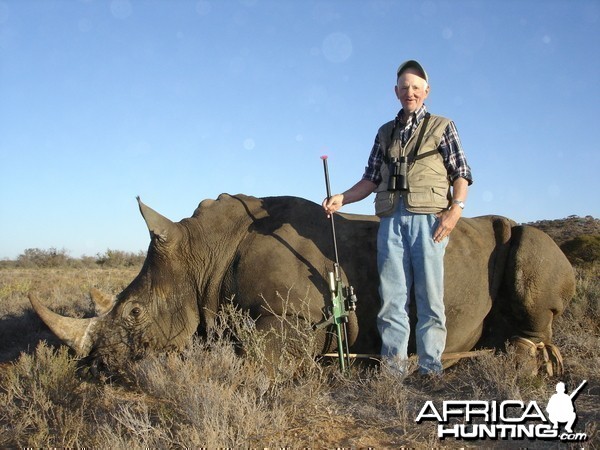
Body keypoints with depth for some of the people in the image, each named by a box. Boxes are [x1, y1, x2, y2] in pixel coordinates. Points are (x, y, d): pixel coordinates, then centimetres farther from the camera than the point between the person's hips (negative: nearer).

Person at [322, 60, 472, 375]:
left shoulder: (442, 127, 11)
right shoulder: (385, 133, 20)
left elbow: (461, 173, 5)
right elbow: (371, 179, 18)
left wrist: (455, 209, -10)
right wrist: (342, 199, 6)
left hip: (428, 219, -3)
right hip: (391, 219, 3)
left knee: (429, 296, -4)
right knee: (391, 295, 0)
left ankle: (431, 367, 1)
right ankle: (393, 365, 3)